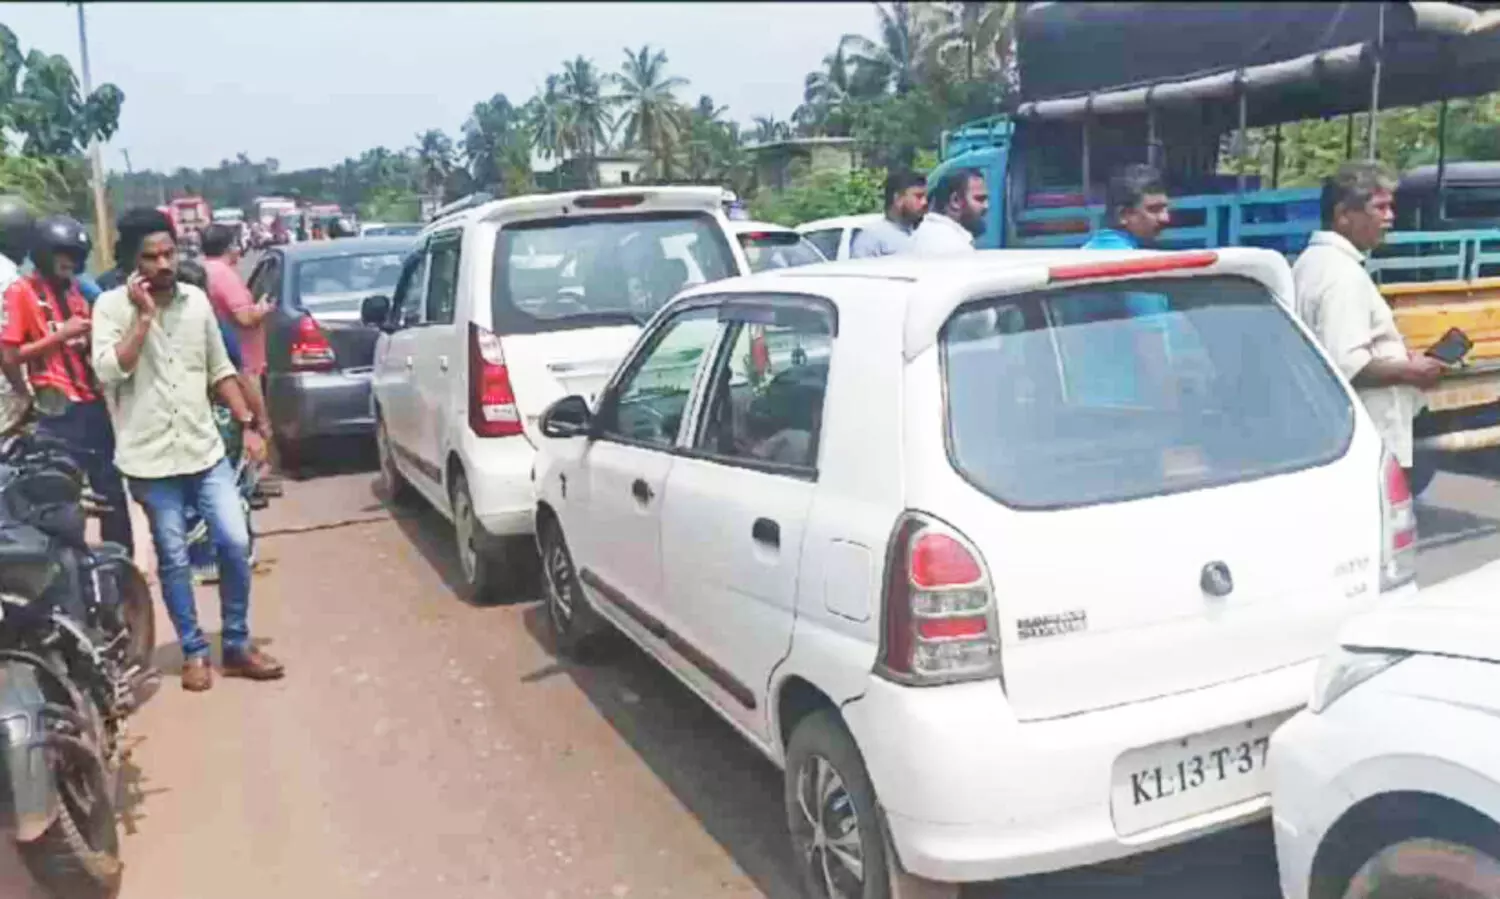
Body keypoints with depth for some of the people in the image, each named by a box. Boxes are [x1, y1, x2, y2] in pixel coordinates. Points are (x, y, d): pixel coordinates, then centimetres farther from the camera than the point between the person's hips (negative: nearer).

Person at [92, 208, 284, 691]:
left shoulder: (196, 300, 5)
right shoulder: (112, 306, -6)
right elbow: (108, 371, -19)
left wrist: (249, 424, 6)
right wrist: (145, 314, -18)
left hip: (205, 449, 3)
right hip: (151, 457, -3)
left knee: (236, 544, 0)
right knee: (174, 561, 6)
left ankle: (238, 645, 16)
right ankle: (194, 652, 21)